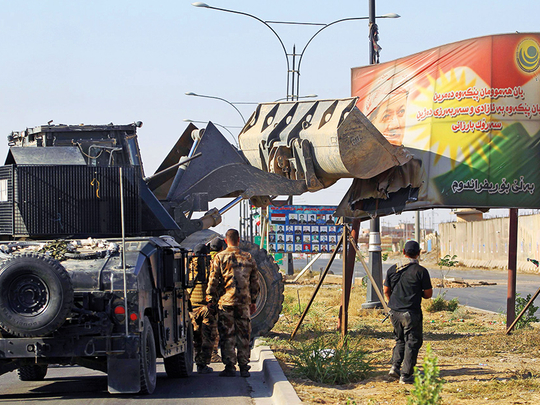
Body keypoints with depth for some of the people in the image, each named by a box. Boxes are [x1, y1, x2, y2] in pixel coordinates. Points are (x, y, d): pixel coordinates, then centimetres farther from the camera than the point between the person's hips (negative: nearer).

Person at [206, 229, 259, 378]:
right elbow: (254, 281, 13)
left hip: (225, 301, -3)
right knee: (243, 335, 8)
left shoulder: (220, 257, -2)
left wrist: (211, 300, 2)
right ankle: (244, 367, 9)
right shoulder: (248, 258, 9)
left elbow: (213, 281, -4)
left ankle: (230, 367, 0)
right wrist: (253, 301, 21)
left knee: (227, 336, 1)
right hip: (244, 301, 3)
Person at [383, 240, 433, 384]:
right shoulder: (421, 271, -10)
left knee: (400, 340, 21)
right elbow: (428, 294, -6)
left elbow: (386, 290, 13)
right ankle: (406, 375, 1)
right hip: (411, 313, -5)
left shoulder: (393, 269, 5)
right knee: (412, 342, 3)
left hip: (394, 312, 5)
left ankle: (395, 366, 6)